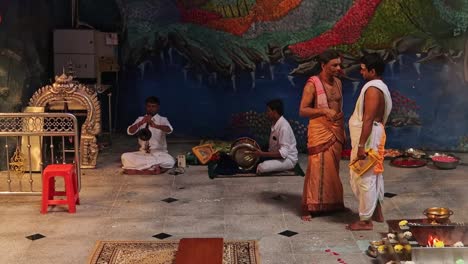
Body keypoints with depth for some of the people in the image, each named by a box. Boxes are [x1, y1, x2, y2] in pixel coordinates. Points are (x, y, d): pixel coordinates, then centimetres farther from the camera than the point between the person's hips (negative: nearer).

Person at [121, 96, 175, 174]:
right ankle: (154, 167, -19)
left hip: (159, 153, -3)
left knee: (170, 161, -35)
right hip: (143, 153, 3)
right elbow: (129, 131, -8)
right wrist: (141, 123, -27)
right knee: (125, 157, -23)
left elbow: (169, 130, -23)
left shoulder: (162, 119, 0)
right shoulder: (140, 119, 8)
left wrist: (155, 125, -41)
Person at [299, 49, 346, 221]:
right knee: (317, 169, -7)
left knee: (332, 168, 12)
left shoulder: (338, 82, 9)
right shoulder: (312, 84, -11)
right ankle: (309, 208, -1)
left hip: (336, 131, 6)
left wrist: (342, 130, 17)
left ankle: (331, 203, 22)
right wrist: (324, 111, -25)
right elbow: (302, 110, -14)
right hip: (319, 131, -6)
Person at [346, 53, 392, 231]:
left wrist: (361, 146, -24)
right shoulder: (380, 87, 13)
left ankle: (365, 220, 2)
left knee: (364, 178, -4)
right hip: (376, 134, 11)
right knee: (374, 175, 18)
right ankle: (377, 213, 29)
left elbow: (368, 119, -24)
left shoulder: (372, 89, -19)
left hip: (368, 137, -11)